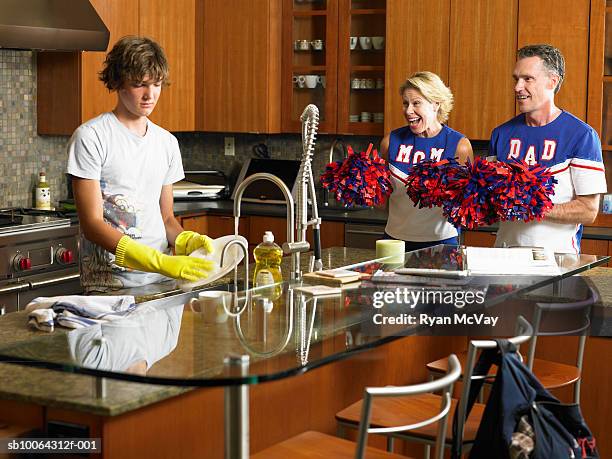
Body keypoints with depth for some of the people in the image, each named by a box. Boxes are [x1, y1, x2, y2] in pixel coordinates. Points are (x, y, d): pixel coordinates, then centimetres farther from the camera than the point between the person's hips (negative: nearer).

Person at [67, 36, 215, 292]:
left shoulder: (167, 142, 14)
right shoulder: (90, 137, -5)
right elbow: (92, 224, -12)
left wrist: (186, 241, -5)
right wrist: (162, 262, -22)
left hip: (162, 281, 5)